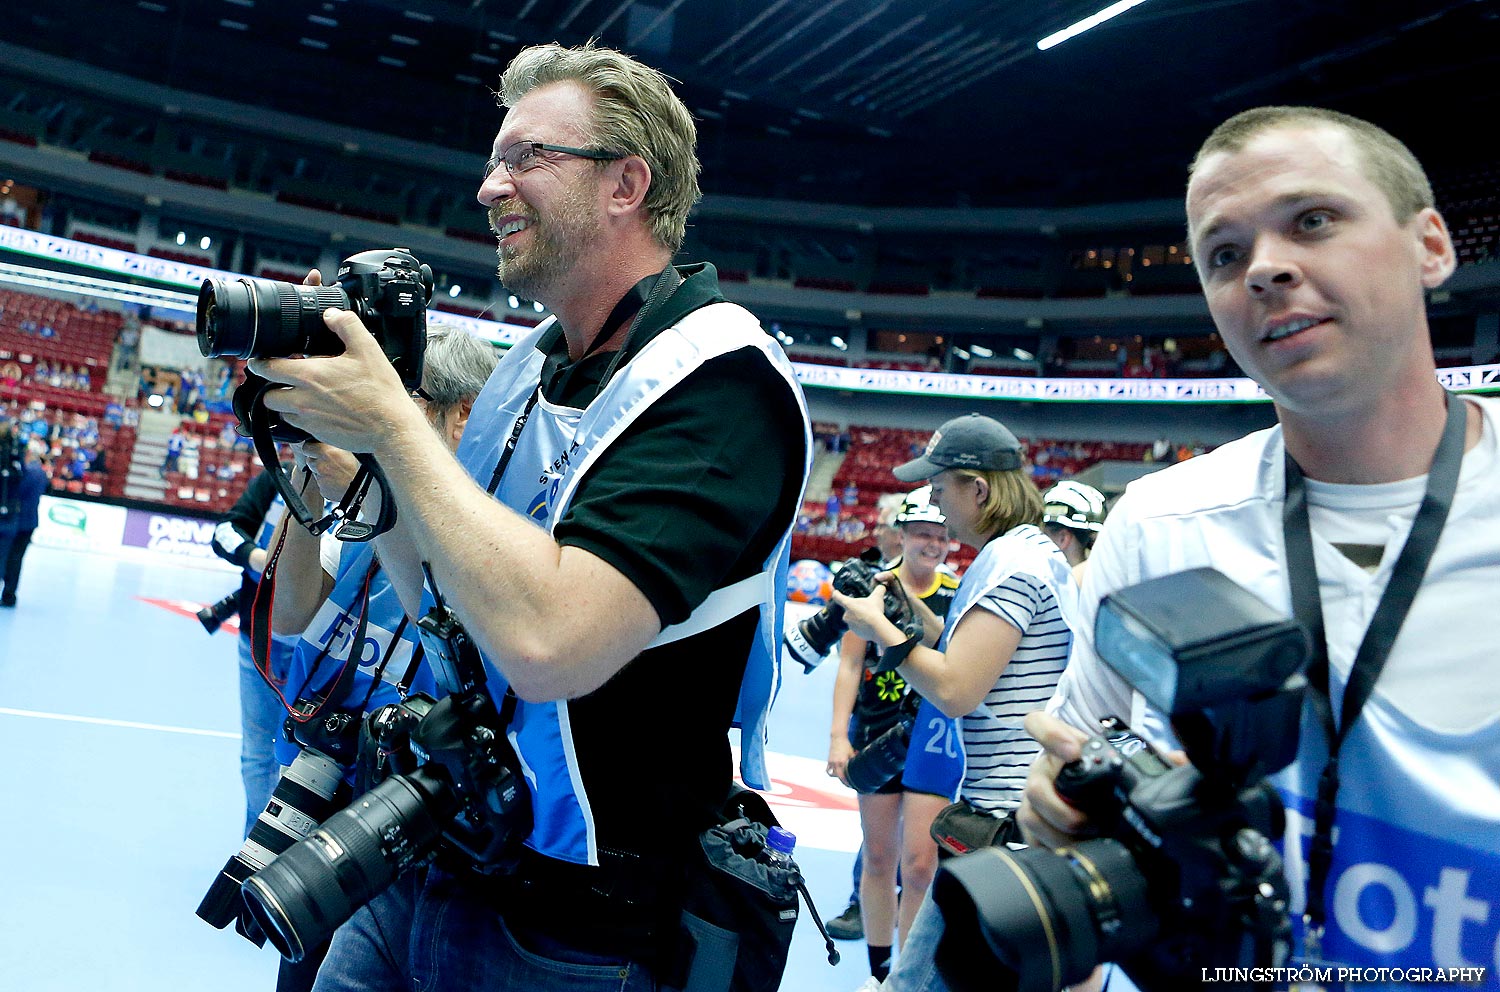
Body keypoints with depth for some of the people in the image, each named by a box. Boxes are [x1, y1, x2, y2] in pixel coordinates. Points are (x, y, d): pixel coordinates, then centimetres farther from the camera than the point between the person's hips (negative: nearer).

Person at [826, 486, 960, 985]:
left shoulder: (957, 594, 4)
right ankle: (879, 970, 26)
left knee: (919, 864, -4)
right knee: (879, 858, 10)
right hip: (876, 733, 0)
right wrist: (838, 735, -12)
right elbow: (849, 664, -5)